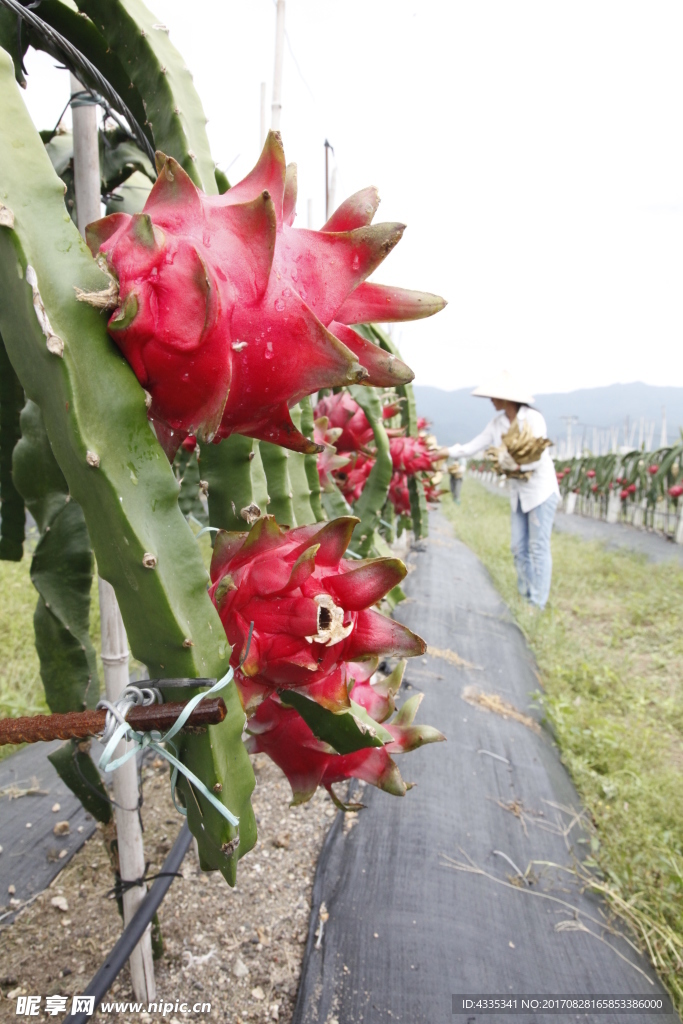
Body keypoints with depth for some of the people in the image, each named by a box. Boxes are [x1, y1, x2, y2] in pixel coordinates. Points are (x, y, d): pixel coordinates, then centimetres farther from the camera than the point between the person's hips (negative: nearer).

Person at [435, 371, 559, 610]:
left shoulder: (533, 419, -14)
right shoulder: (497, 423, 4)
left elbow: (537, 459, -20)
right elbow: (472, 447, 4)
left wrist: (513, 464, -26)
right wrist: (444, 452, -4)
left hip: (540, 489, -7)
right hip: (518, 492, 7)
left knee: (538, 547, -4)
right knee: (519, 547, 9)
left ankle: (538, 604, 2)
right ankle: (525, 597, 19)